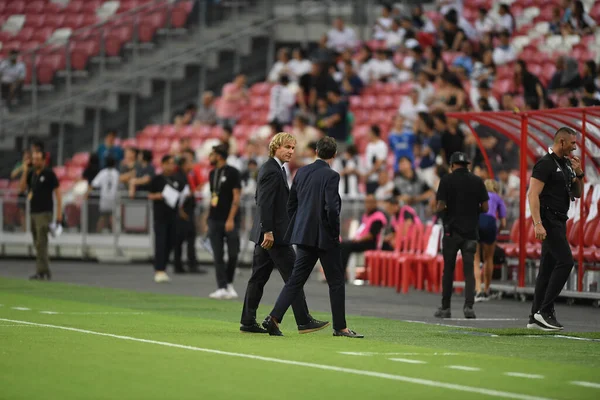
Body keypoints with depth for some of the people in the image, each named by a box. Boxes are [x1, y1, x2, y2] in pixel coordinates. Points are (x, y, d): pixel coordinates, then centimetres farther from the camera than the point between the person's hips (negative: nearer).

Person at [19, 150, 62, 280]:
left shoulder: (49, 173, -6)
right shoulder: (31, 174, 13)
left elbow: (57, 192, -5)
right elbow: (22, 188, 6)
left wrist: (59, 211, -11)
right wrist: (25, 172, -5)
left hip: (44, 212, -7)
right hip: (33, 211, 7)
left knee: (41, 243, -14)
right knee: (38, 244, 8)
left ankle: (42, 271, -17)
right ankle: (44, 271, 13)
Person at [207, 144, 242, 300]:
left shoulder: (232, 172, -6)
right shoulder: (212, 174, 13)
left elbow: (237, 197, -10)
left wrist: (231, 219, -18)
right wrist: (207, 219, 14)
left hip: (230, 221, -6)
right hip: (214, 220, 6)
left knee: (233, 253, -3)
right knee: (218, 255, 0)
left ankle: (229, 283, 14)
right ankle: (222, 287, 0)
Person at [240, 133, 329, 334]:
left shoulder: (273, 169, 17)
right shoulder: (272, 171, -15)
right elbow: (265, 203, -21)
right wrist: (268, 232, -24)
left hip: (268, 233, 11)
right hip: (274, 234, -11)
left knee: (259, 277, 9)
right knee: (293, 276, -7)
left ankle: (248, 321, 10)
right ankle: (304, 321, -6)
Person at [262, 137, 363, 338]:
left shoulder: (302, 172, 7)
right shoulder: (331, 176, -13)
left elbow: (291, 205, 11)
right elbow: (332, 208, -21)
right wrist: (336, 233, -8)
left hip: (304, 235, 6)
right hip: (325, 237, -6)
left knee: (295, 280, 7)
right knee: (336, 282, 6)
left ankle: (274, 318, -4)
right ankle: (340, 327, 10)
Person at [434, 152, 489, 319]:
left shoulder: (447, 180, -5)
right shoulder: (477, 181, 2)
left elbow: (440, 207, -10)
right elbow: (485, 208, 2)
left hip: (452, 231, -1)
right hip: (471, 231, 1)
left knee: (448, 269, 8)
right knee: (469, 270, 2)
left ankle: (445, 308, 11)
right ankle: (468, 305, -14)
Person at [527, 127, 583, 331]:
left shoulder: (565, 165, 17)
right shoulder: (545, 164, -11)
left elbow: (577, 194, 22)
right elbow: (533, 194, -18)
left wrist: (579, 175, 3)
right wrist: (538, 224, -26)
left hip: (559, 222, 9)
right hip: (549, 220, -9)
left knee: (548, 268, 8)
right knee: (565, 261, -17)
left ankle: (535, 318, 10)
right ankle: (545, 311, -16)